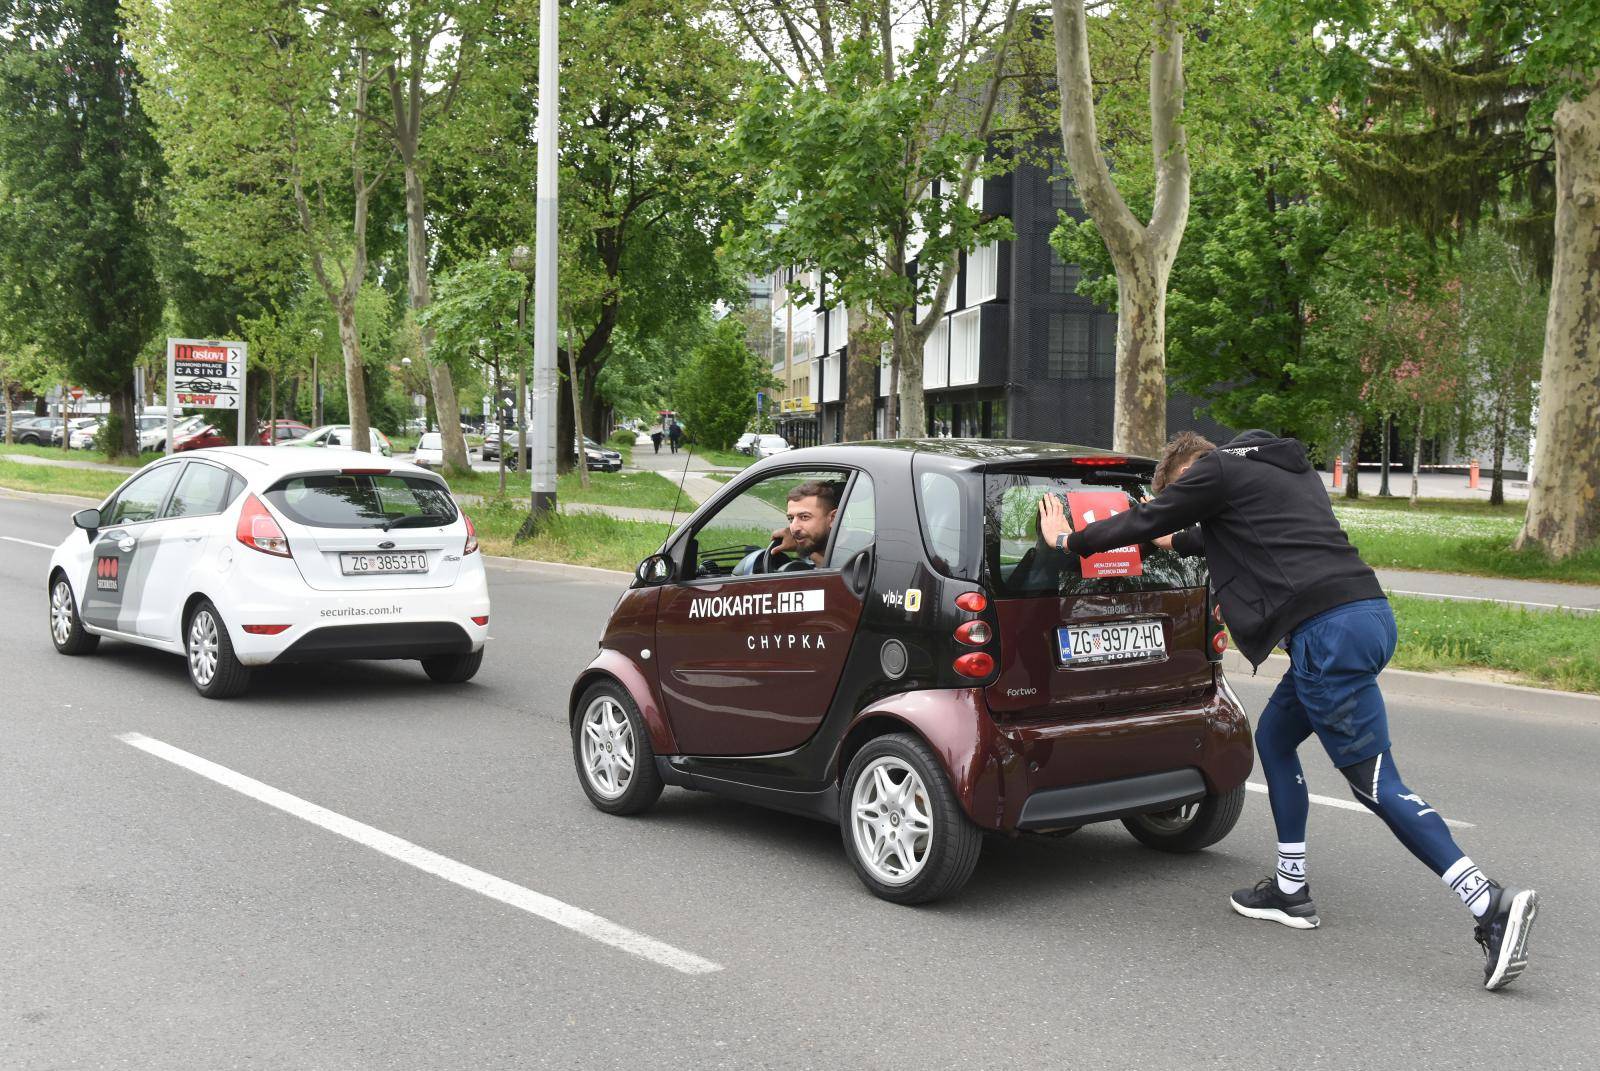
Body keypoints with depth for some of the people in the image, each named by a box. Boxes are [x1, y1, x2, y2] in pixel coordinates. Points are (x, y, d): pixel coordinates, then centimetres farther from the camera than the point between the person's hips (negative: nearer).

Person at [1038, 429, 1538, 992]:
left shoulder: (1217, 470, 1)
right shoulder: (1288, 469, 26)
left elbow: (1144, 520, 8)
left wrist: (1068, 539, 23)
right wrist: (1177, 539, 56)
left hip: (1330, 630, -10)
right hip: (1369, 613, 10)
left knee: (1376, 784, -6)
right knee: (1273, 736, 22)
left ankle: (1493, 907, -11)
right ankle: (1291, 891, 27)